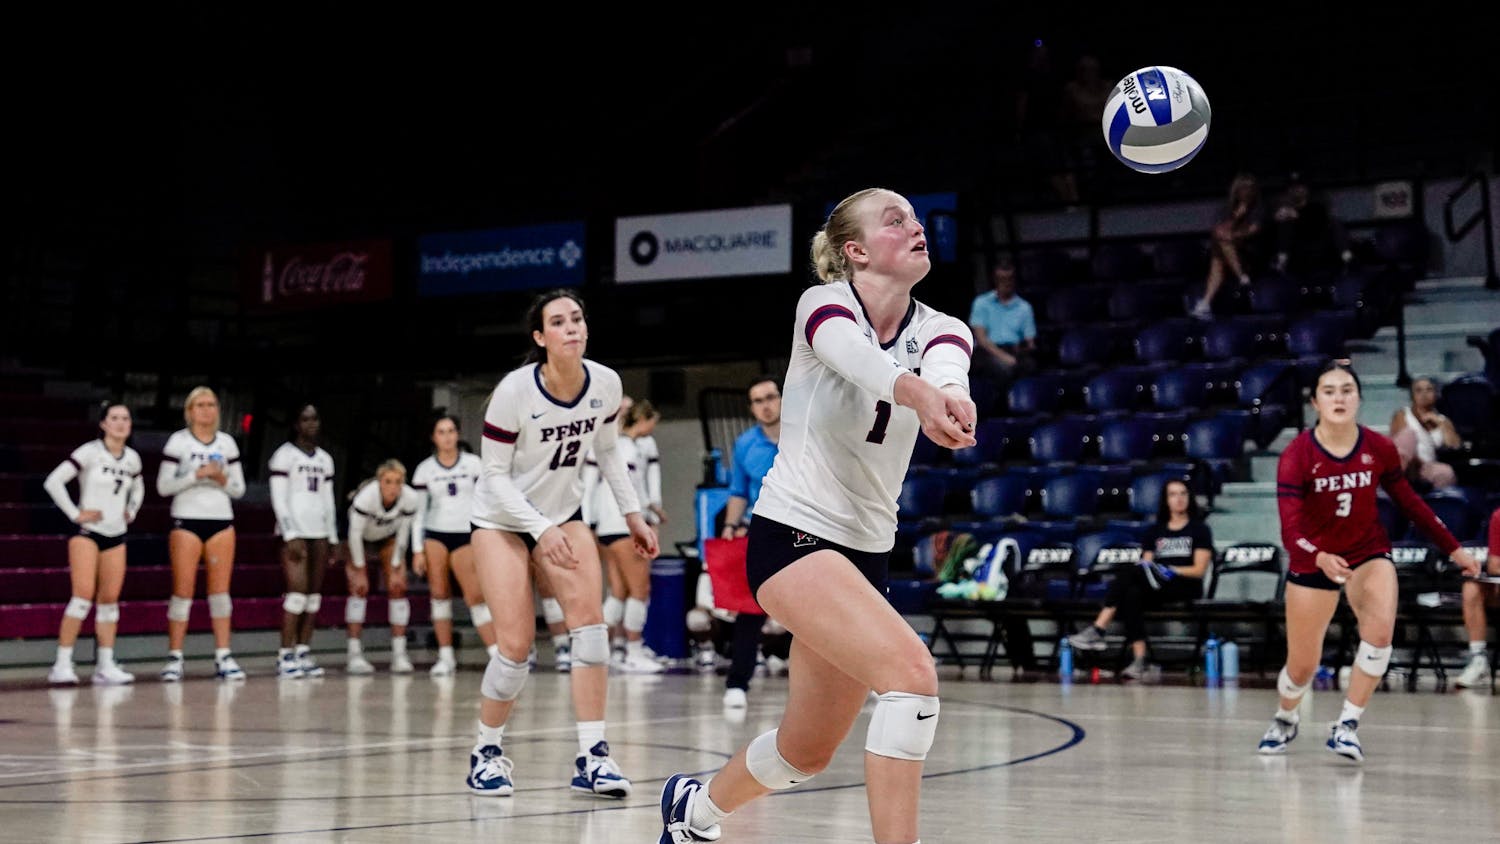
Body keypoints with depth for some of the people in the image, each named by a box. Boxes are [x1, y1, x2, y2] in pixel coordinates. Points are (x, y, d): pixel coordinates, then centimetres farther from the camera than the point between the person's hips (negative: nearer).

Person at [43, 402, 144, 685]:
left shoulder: (132, 458, 9)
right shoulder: (89, 453, -9)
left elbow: (137, 488, 29)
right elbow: (53, 482, -14)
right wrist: (75, 514, -14)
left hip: (116, 536, 6)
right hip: (86, 533, -6)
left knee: (110, 600, 4)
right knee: (84, 596, -16)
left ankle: (106, 667, 8)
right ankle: (62, 664, -12)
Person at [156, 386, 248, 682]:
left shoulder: (227, 443, 10)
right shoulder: (178, 441, -1)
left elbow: (239, 488, 11)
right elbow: (163, 486, -5)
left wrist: (221, 478, -9)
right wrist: (196, 475, -16)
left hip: (222, 522, 3)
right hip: (187, 522, -3)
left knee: (220, 590, 2)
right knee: (183, 591, -4)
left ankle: (223, 657, 4)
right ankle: (174, 658, 1)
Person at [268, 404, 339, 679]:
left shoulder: (325, 459, 18)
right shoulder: (284, 455, -1)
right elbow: (278, 499, -6)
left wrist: (333, 537, 14)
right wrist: (290, 536, -14)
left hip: (320, 530, 6)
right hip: (294, 530, -6)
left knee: (315, 594, 2)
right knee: (298, 591, -14)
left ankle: (303, 653, 5)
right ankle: (285, 656, -12)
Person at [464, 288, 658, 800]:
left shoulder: (605, 385, -10)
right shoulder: (514, 391, -24)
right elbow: (494, 475, -17)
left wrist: (633, 515, 4)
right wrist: (541, 529, -25)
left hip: (564, 514, 4)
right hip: (502, 518, -4)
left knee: (589, 619, -15)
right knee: (517, 643, -12)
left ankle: (592, 757, -12)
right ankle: (486, 753, 10)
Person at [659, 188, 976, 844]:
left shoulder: (938, 329, 3)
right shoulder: (823, 304, -9)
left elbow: (946, 369, -24)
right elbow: (853, 354, -35)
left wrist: (950, 395, -50)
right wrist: (914, 389, -58)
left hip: (868, 553, 6)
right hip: (792, 534, -6)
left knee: (807, 753, 15)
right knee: (911, 673, -28)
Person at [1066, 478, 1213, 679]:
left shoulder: (1199, 530, 9)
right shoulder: (1155, 531, 21)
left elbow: (1199, 570, -1)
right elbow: (1146, 566, 12)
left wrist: (1171, 570, -16)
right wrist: (1147, 569, -13)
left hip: (1186, 588, -4)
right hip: (1155, 589, 4)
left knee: (1126, 575, -30)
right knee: (1132, 594, -35)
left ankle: (1097, 630, -38)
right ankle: (1139, 659, -43)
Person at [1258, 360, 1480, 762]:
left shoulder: (1379, 448, -12)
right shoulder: (1296, 455, -21)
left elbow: (1410, 503, 4)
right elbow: (1290, 530, -28)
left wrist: (1454, 549, 9)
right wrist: (1321, 559, -47)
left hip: (1368, 552, 2)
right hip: (1313, 562, -1)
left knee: (1380, 627, -28)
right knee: (1302, 667, 4)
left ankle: (1348, 725, -13)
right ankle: (1285, 720, 40)